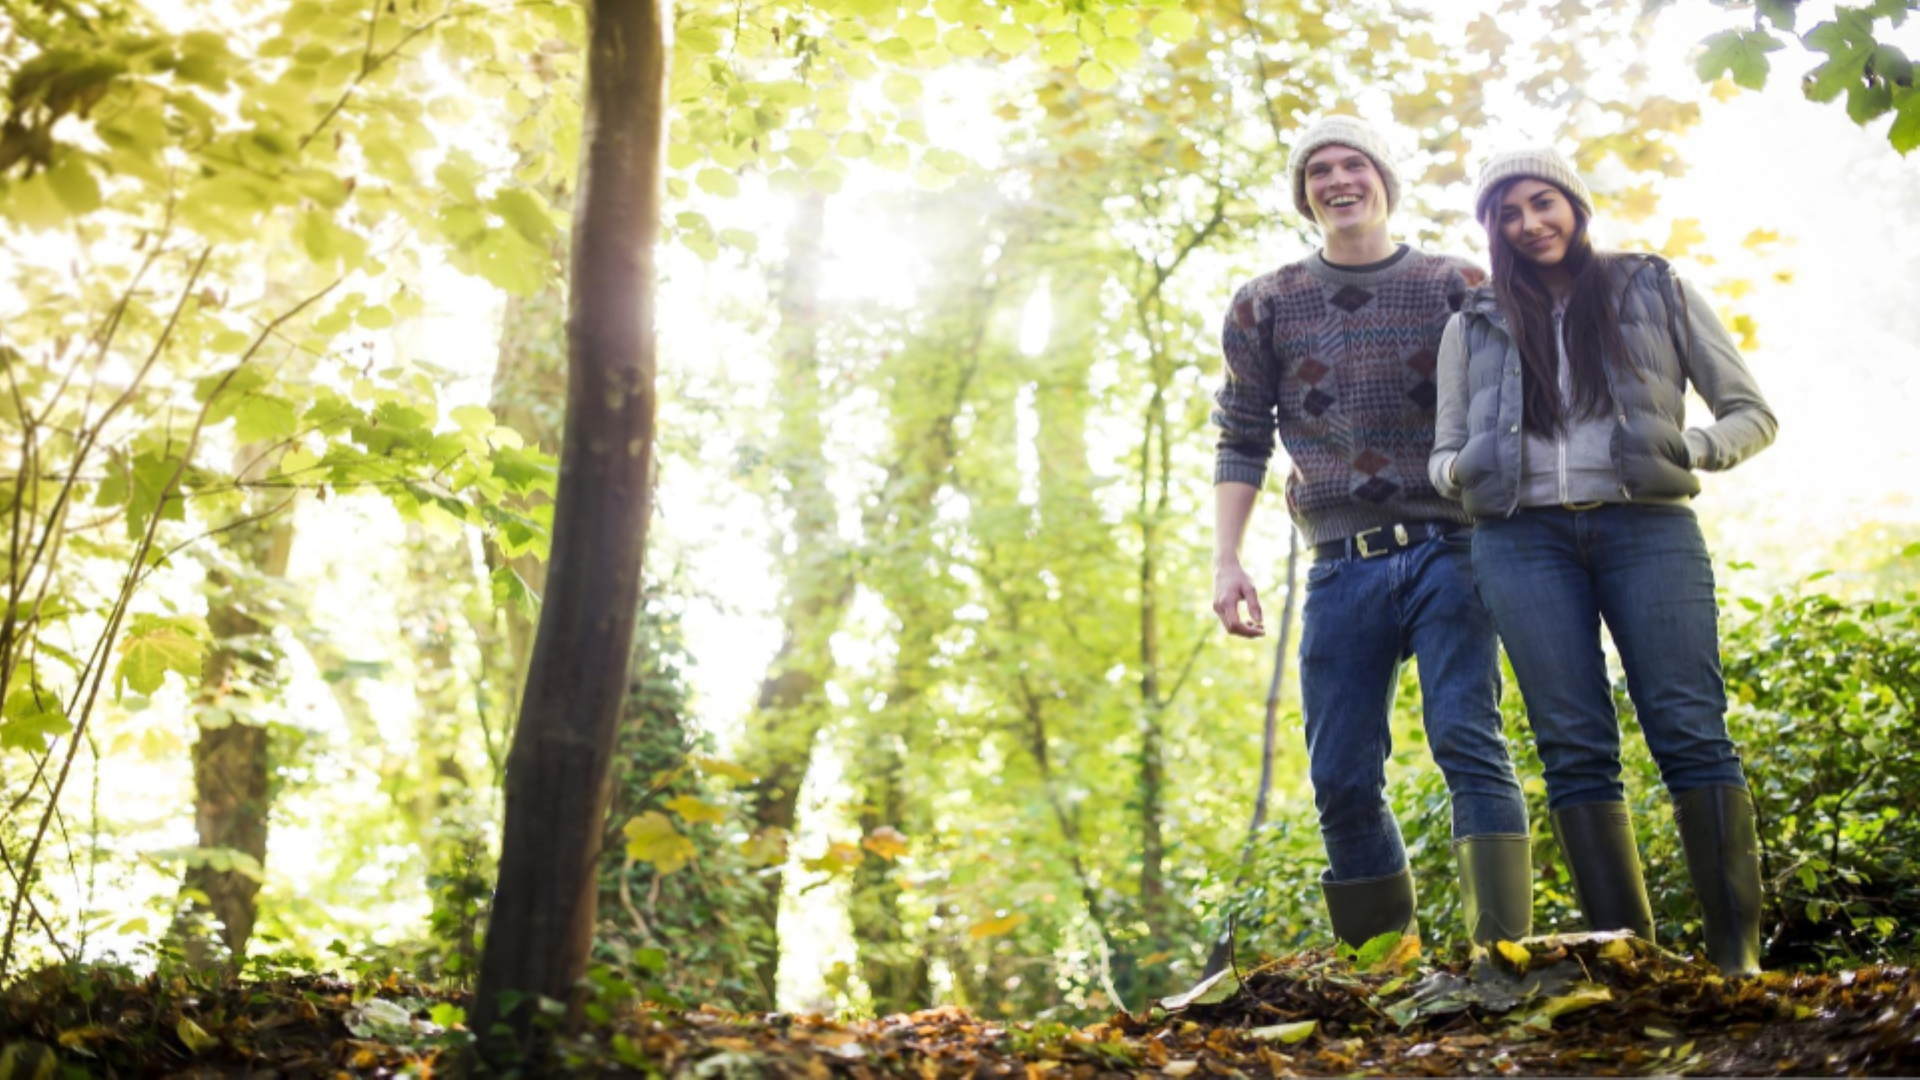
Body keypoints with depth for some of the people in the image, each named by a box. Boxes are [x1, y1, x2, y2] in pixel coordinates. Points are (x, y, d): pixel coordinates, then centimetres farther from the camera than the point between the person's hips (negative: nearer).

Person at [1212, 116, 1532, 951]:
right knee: (1342, 779, 0)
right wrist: (1225, 562, 2)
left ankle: (1503, 950, -16)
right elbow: (1241, 442, 12)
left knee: (1466, 740, -16)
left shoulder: (1456, 288, 7)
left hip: (1446, 551, -2)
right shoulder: (1267, 305, 11)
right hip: (1341, 568, 2)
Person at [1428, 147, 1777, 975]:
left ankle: (1737, 954, -12)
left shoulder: (1659, 295, 14)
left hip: (1646, 525, -1)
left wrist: (1696, 449, -7)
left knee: (1690, 731, -13)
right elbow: (1445, 449, 20)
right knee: (1575, 749, -6)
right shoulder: (1474, 326, 19)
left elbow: (1752, 413, 14)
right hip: (1523, 536, 2)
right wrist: (1457, 472, -3)